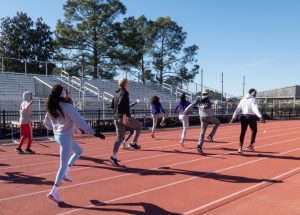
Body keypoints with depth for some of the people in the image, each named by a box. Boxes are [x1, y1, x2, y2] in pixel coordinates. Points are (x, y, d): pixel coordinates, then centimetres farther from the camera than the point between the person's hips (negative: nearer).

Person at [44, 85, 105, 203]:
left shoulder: (51, 107, 6)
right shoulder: (67, 106, -18)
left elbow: (46, 122, 18)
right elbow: (79, 120, -23)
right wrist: (93, 132, -23)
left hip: (57, 135, 8)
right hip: (65, 137, -8)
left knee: (79, 150, 25)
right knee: (63, 165, 0)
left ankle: (66, 173, 17)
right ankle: (54, 191, 3)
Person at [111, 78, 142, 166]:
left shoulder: (116, 93, 16)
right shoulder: (125, 93, -10)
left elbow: (112, 105, 22)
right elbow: (120, 104, -25)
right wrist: (124, 115, -24)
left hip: (116, 118, 8)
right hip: (125, 118, -8)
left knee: (120, 138, 10)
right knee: (139, 126, 15)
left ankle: (114, 157, 2)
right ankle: (133, 143, 11)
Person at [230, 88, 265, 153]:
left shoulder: (243, 100, 12)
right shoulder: (252, 99, -7)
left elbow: (238, 109, 8)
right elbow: (255, 109, -23)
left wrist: (234, 117, 7)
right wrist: (260, 117, -32)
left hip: (243, 116, 5)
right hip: (251, 116, -5)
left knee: (243, 132, 5)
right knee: (254, 131, 16)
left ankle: (240, 147, 0)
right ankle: (251, 145, 13)